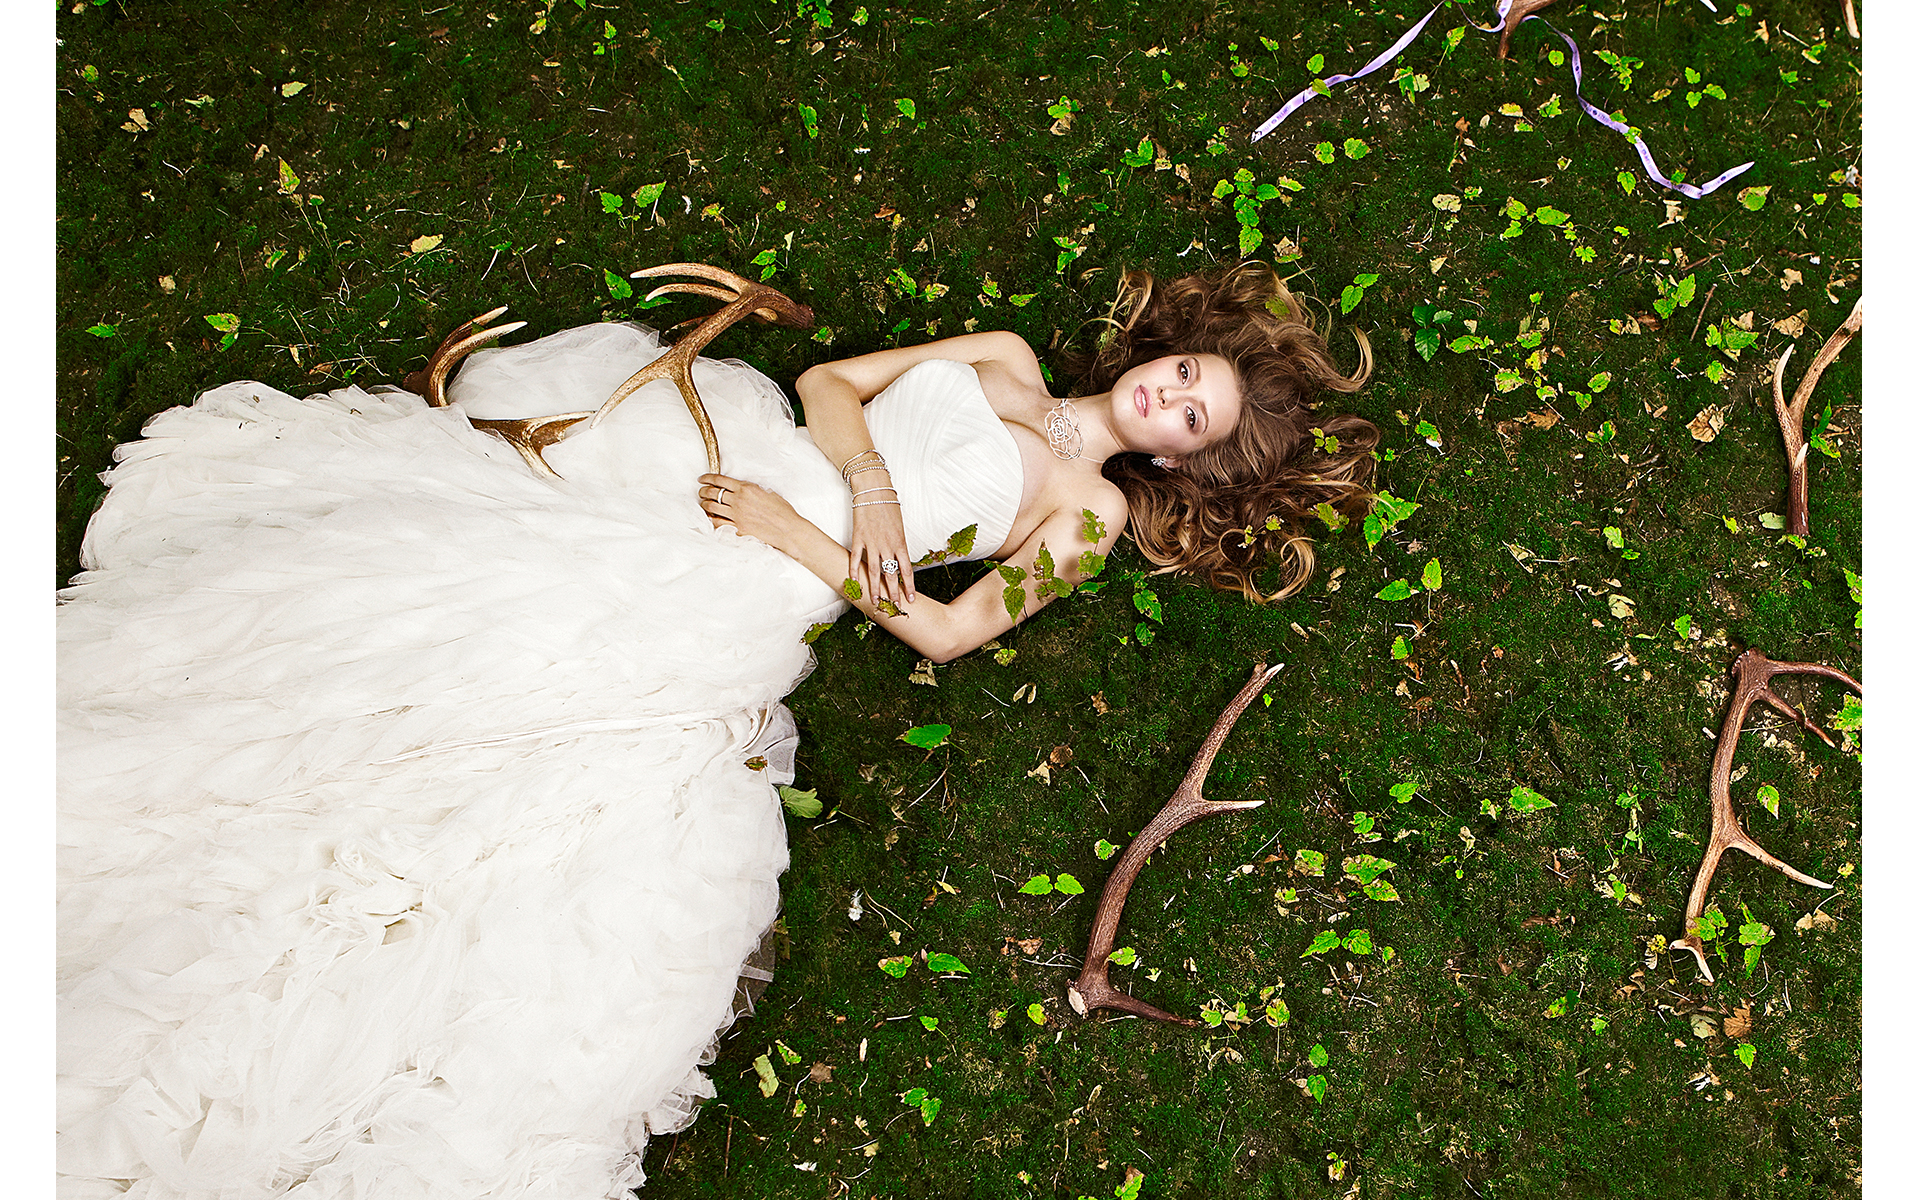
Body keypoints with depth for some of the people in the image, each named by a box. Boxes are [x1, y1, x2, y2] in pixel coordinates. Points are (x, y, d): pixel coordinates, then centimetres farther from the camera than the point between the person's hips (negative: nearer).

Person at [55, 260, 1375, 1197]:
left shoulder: (1092, 511, 4)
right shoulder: (1005, 360, 15)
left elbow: (948, 630, -5)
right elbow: (830, 379, 10)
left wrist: (803, 535, -11)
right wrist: (870, 475, -10)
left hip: (749, 599, -4)